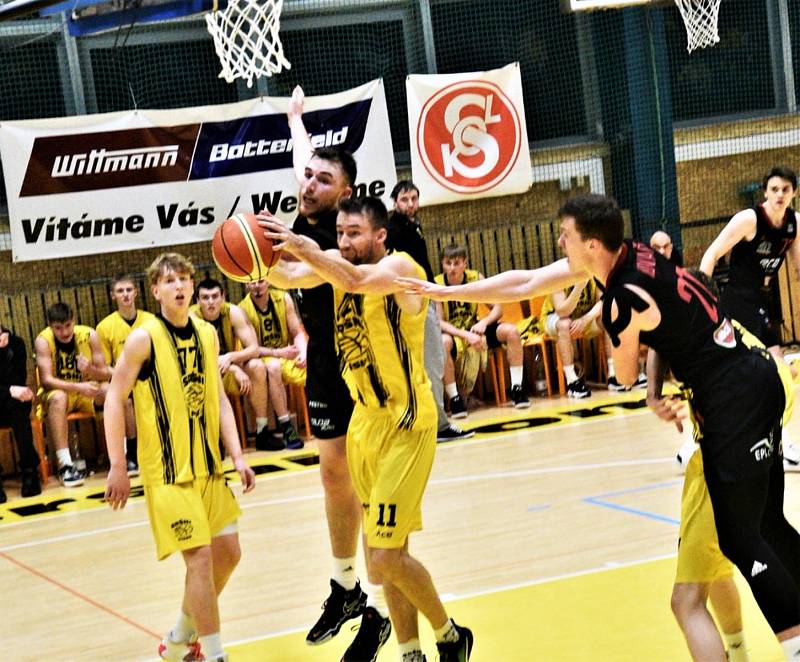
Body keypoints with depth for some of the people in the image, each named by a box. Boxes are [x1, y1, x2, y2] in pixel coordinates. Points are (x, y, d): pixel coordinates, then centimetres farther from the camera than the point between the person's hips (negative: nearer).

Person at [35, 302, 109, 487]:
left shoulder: (89, 335, -9)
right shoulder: (43, 340, -16)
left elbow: (106, 374, -8)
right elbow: (46, 380, -24)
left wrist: (91, 370, -31)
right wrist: (78, 387, -38)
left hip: (86, 391, 3)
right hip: (57, 391, -3)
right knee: (58, 397, -37)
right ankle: (65, 465, -40)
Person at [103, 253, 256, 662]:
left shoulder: (207, 334, 8)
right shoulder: (144, 339, -11)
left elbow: (218, 398, 12)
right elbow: (114, 399, -9)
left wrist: (237, 457, 4)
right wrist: (117, 468, -12)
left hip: (208, 467, 7)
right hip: (169, 472, -7)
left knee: (228, 553, 11)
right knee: (200, 558, -11)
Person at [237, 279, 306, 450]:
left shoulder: (283, 299, -2)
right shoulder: (244, 309, -12)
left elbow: (298, 333, 0)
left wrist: (303, 352, -20)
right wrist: (279, 353, -27)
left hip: (287, 355, 4)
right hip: (261, 359, -3)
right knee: (273, 366, -38)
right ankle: (286, 428, -34)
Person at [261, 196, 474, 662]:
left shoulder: (400, 266, -14)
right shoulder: (338, 262, 6)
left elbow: (357, 281, -36)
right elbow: (288, 275, -10)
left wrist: (299, 246, -45)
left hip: (405, 424, -8)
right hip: (365, 420, 8)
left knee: (386, 557, -10)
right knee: (388, 553, 13)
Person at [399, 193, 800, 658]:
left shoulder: (625, 301, -21)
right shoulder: (625, 254, 5)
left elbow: (626, 376, -1)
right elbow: (524, 284, 12)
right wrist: (444, 291, 13)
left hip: (735, 401, -10)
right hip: (754, 380, 10)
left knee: (740, 539, -5)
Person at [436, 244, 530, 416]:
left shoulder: (476, 278, -8)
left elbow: (497, 308, -3)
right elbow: (438, 322, -22)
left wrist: (484, 322, -25)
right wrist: (466, 336, -34)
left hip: (473, 328, 4)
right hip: (452, 333, -4)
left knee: (511, 331, -19)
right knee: (443, 342, -40)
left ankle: (517, 388, -12)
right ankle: (454, 398, -29)